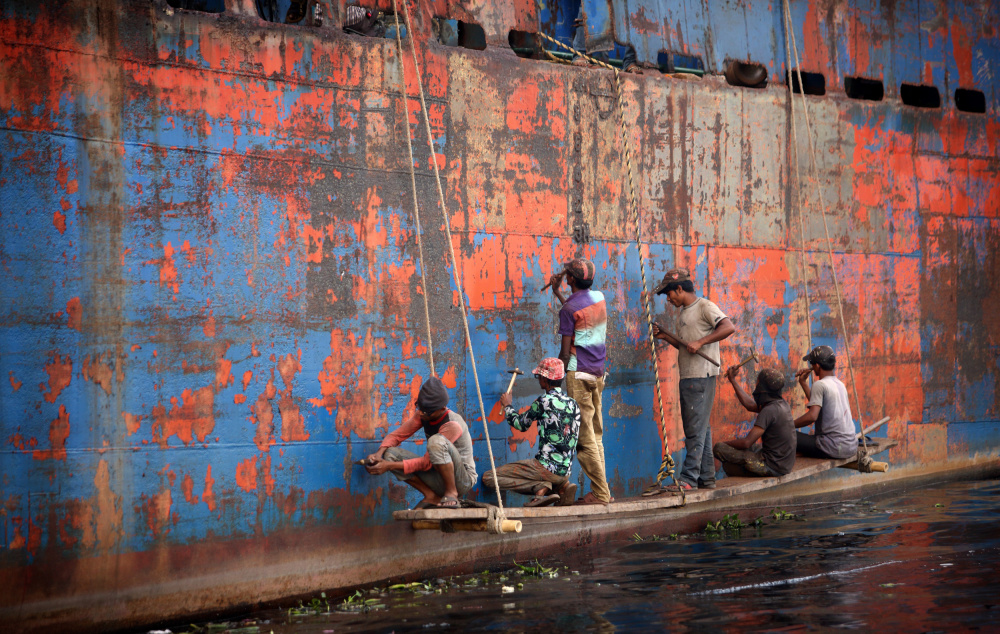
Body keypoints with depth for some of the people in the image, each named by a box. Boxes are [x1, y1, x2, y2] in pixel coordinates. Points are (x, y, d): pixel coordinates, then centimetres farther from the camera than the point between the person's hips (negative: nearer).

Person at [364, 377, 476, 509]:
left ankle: (451, 493, -19)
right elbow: (396, 435, 3)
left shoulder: (452, 425, -26)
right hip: (438, 479, 7)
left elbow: (427, 463, -25)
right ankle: (431, 497, -5)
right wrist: (379, 453, -18)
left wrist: (390, 466, -26)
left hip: (462, 481, -7)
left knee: (437, 441, -34)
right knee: (390, 453, -10)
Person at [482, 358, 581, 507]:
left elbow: (521, 424, 4)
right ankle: (561, 487, 7)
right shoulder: (573, 404, 10)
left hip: (546, 467, -8)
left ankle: (541, 488, -13)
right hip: (565, 471, 8)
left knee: (488, 478, -6)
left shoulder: (544, 402, -10)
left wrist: (507, 406, 22)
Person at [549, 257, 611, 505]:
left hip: (579, 374, -8)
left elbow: (565, 352, -13)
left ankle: (600, 493, -5)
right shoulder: (599, 298, 8)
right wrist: (558, 294, 34)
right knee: (596, 434, 13)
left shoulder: (568, 309, -13)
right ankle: (602, 489, 13)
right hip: (598, 372, 8)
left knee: (585, 437, -5)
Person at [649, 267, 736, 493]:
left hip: (702, 376, -10)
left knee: (696, 428, -10)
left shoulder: (705, 307, -8)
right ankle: (706, 477, 14)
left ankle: (689, 478, -11)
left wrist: (700, 342, -24)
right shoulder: (683, 313, 20)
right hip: (687, 378, 10)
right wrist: (666, 337, 11)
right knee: (700, 428, 11)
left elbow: (729, 327, -20)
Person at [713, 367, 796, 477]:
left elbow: (747, 442, -21)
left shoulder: (769, 410, -21)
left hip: (772, 466, -10)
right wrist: (732, 380, 26)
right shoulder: (782, 405, 7)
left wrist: (724, 444, -4)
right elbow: (750, 405, 22)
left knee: (718, 448, -10)